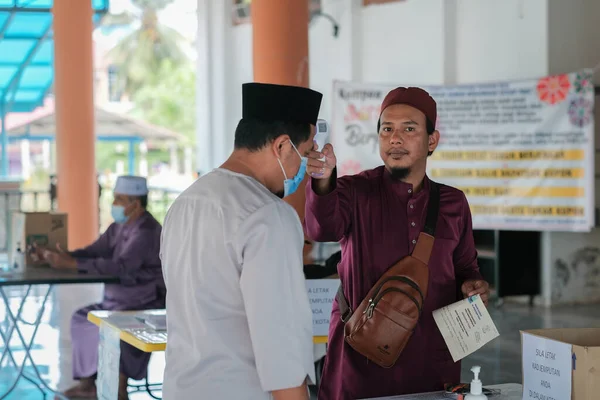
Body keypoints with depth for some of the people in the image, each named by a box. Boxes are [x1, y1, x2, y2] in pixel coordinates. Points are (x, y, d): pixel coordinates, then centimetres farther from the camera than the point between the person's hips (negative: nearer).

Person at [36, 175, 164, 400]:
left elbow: (121, 267, -31)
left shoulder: (146, 231, -22)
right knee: (82, 318, 9)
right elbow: (93, 252, 8)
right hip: (121, 300, 10)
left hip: (146, 305, -10)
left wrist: (73, 264, -31)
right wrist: (59, 257, -9)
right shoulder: (119, 227, 9)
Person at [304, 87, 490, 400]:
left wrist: (472, 287, -4)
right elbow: (322, 228, -25)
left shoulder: (453, 203, 7)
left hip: (431, 361, 3)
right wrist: (323, 180, -45)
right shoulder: (355, 192, -5)